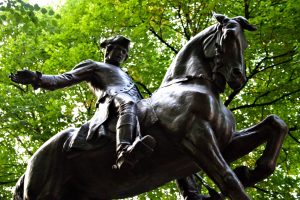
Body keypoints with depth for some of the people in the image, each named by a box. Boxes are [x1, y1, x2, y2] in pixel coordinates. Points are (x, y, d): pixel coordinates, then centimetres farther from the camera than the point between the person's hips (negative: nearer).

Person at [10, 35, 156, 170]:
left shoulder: (125, 75, 49)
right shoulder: (93, 66, 28)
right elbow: (65, 79, 13)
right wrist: (36, 78, -5)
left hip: (138, 103, 7)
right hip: (112, 97, -7)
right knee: (127, 104, -43)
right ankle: (123, 154, -70)